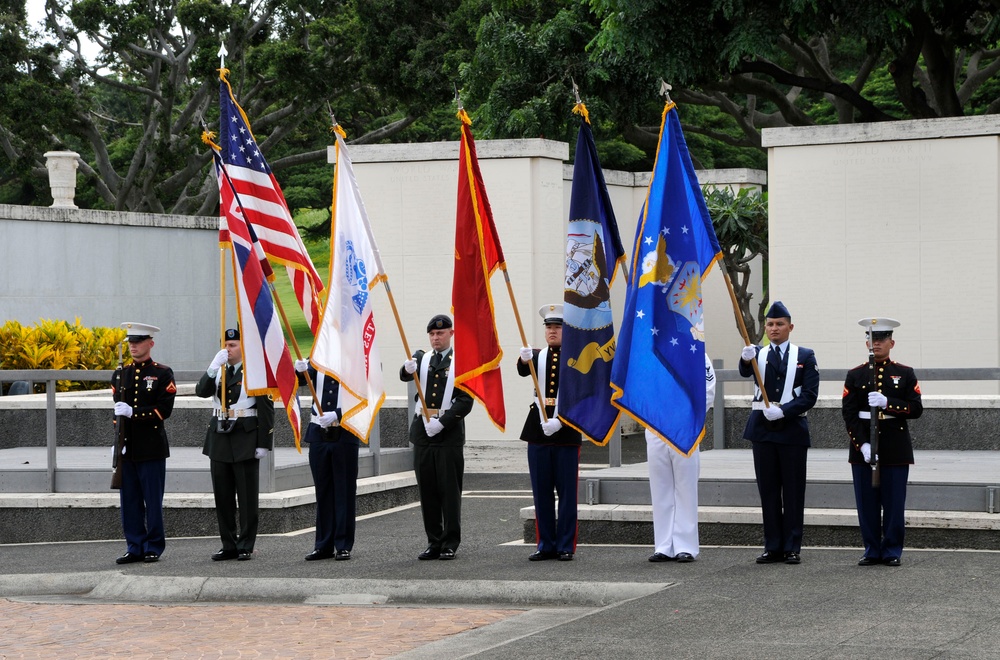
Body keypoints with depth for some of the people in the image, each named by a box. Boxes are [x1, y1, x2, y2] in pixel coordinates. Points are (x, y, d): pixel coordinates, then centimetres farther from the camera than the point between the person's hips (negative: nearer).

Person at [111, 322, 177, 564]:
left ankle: (153, 548, 7)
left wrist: (133, 412, -18)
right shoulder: (120, 374, 12)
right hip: (126, 448, 4)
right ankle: (135, 547, 12)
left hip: (151, 448, -4)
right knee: (129, 501, 6)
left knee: (153, 501, 0)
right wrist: (117, 442, 2)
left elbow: (164, 410, -9)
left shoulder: (162, 374, -1)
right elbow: (116, 410, 12)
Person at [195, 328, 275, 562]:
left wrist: (264, 443, -11)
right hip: (219, 438, 5)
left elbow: (266, 409, -7)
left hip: (245, 441, -5)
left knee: (247, 497, 0)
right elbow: (201, 391, -3)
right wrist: (213, 368, -17)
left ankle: (246, 546, 6)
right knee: (223, 497, 7)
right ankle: (229, 546, 14)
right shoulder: (217, 371, 12)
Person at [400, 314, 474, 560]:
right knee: (427, 489, 6)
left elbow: (465, 400, -6)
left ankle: (450, 543, 3)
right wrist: (408, 369, -31)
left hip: (449, 432, -4)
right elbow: (405, 376, -8)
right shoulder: (422, 359, 13)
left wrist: (442, 422, -16)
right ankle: (434, 542, 12)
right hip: (423, 430, 4)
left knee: (450, 489, -2)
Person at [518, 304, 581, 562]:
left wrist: (559, 421, -19)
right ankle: (546, 545, 13)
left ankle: (566, 546, 6)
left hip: (566, 431, -4)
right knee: (541, 492, 6)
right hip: (538, 429, 4)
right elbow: (524, 371, -11)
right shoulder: (538, 356, 11)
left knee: (567, 492, 0)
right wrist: (524, 359, -34)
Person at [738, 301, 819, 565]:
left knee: (793, 491, 0)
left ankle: (792, 547, 5)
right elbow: (746, 372, -16)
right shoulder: (758, 354, 8)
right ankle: (773, 547, 10)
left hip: (792, 430, -2)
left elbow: (809, 395, -3)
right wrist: (746, 359, -39)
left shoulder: (805, 356, 5)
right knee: (768, 491, 5)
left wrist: (783, 411, -16)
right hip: (763, 430, 2)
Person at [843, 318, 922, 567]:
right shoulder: (855, 375, 6)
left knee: (894, 503, 0)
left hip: (895, 448, -1)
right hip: (863, 447, 1)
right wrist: (862, 444, -13)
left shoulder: (905, 374, 5)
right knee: (867, 503, 2)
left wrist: (887, 403, -18)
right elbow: (849, 413, -1)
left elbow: (916, 409, -3)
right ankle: (872, 550, 12)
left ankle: (892, 551, 9)